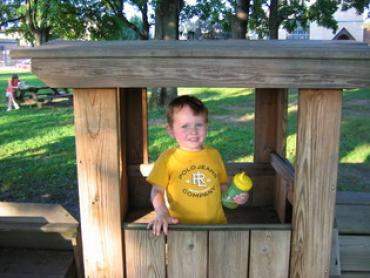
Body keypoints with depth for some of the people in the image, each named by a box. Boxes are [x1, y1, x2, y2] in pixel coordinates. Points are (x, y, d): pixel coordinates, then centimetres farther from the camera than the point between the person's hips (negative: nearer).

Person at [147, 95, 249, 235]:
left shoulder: (214, 154, 6)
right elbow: (157, 191, -2)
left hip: (216, 223, 2)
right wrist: (162, 214, -17)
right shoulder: (168, 158, -3)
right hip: (182, 227, -2)